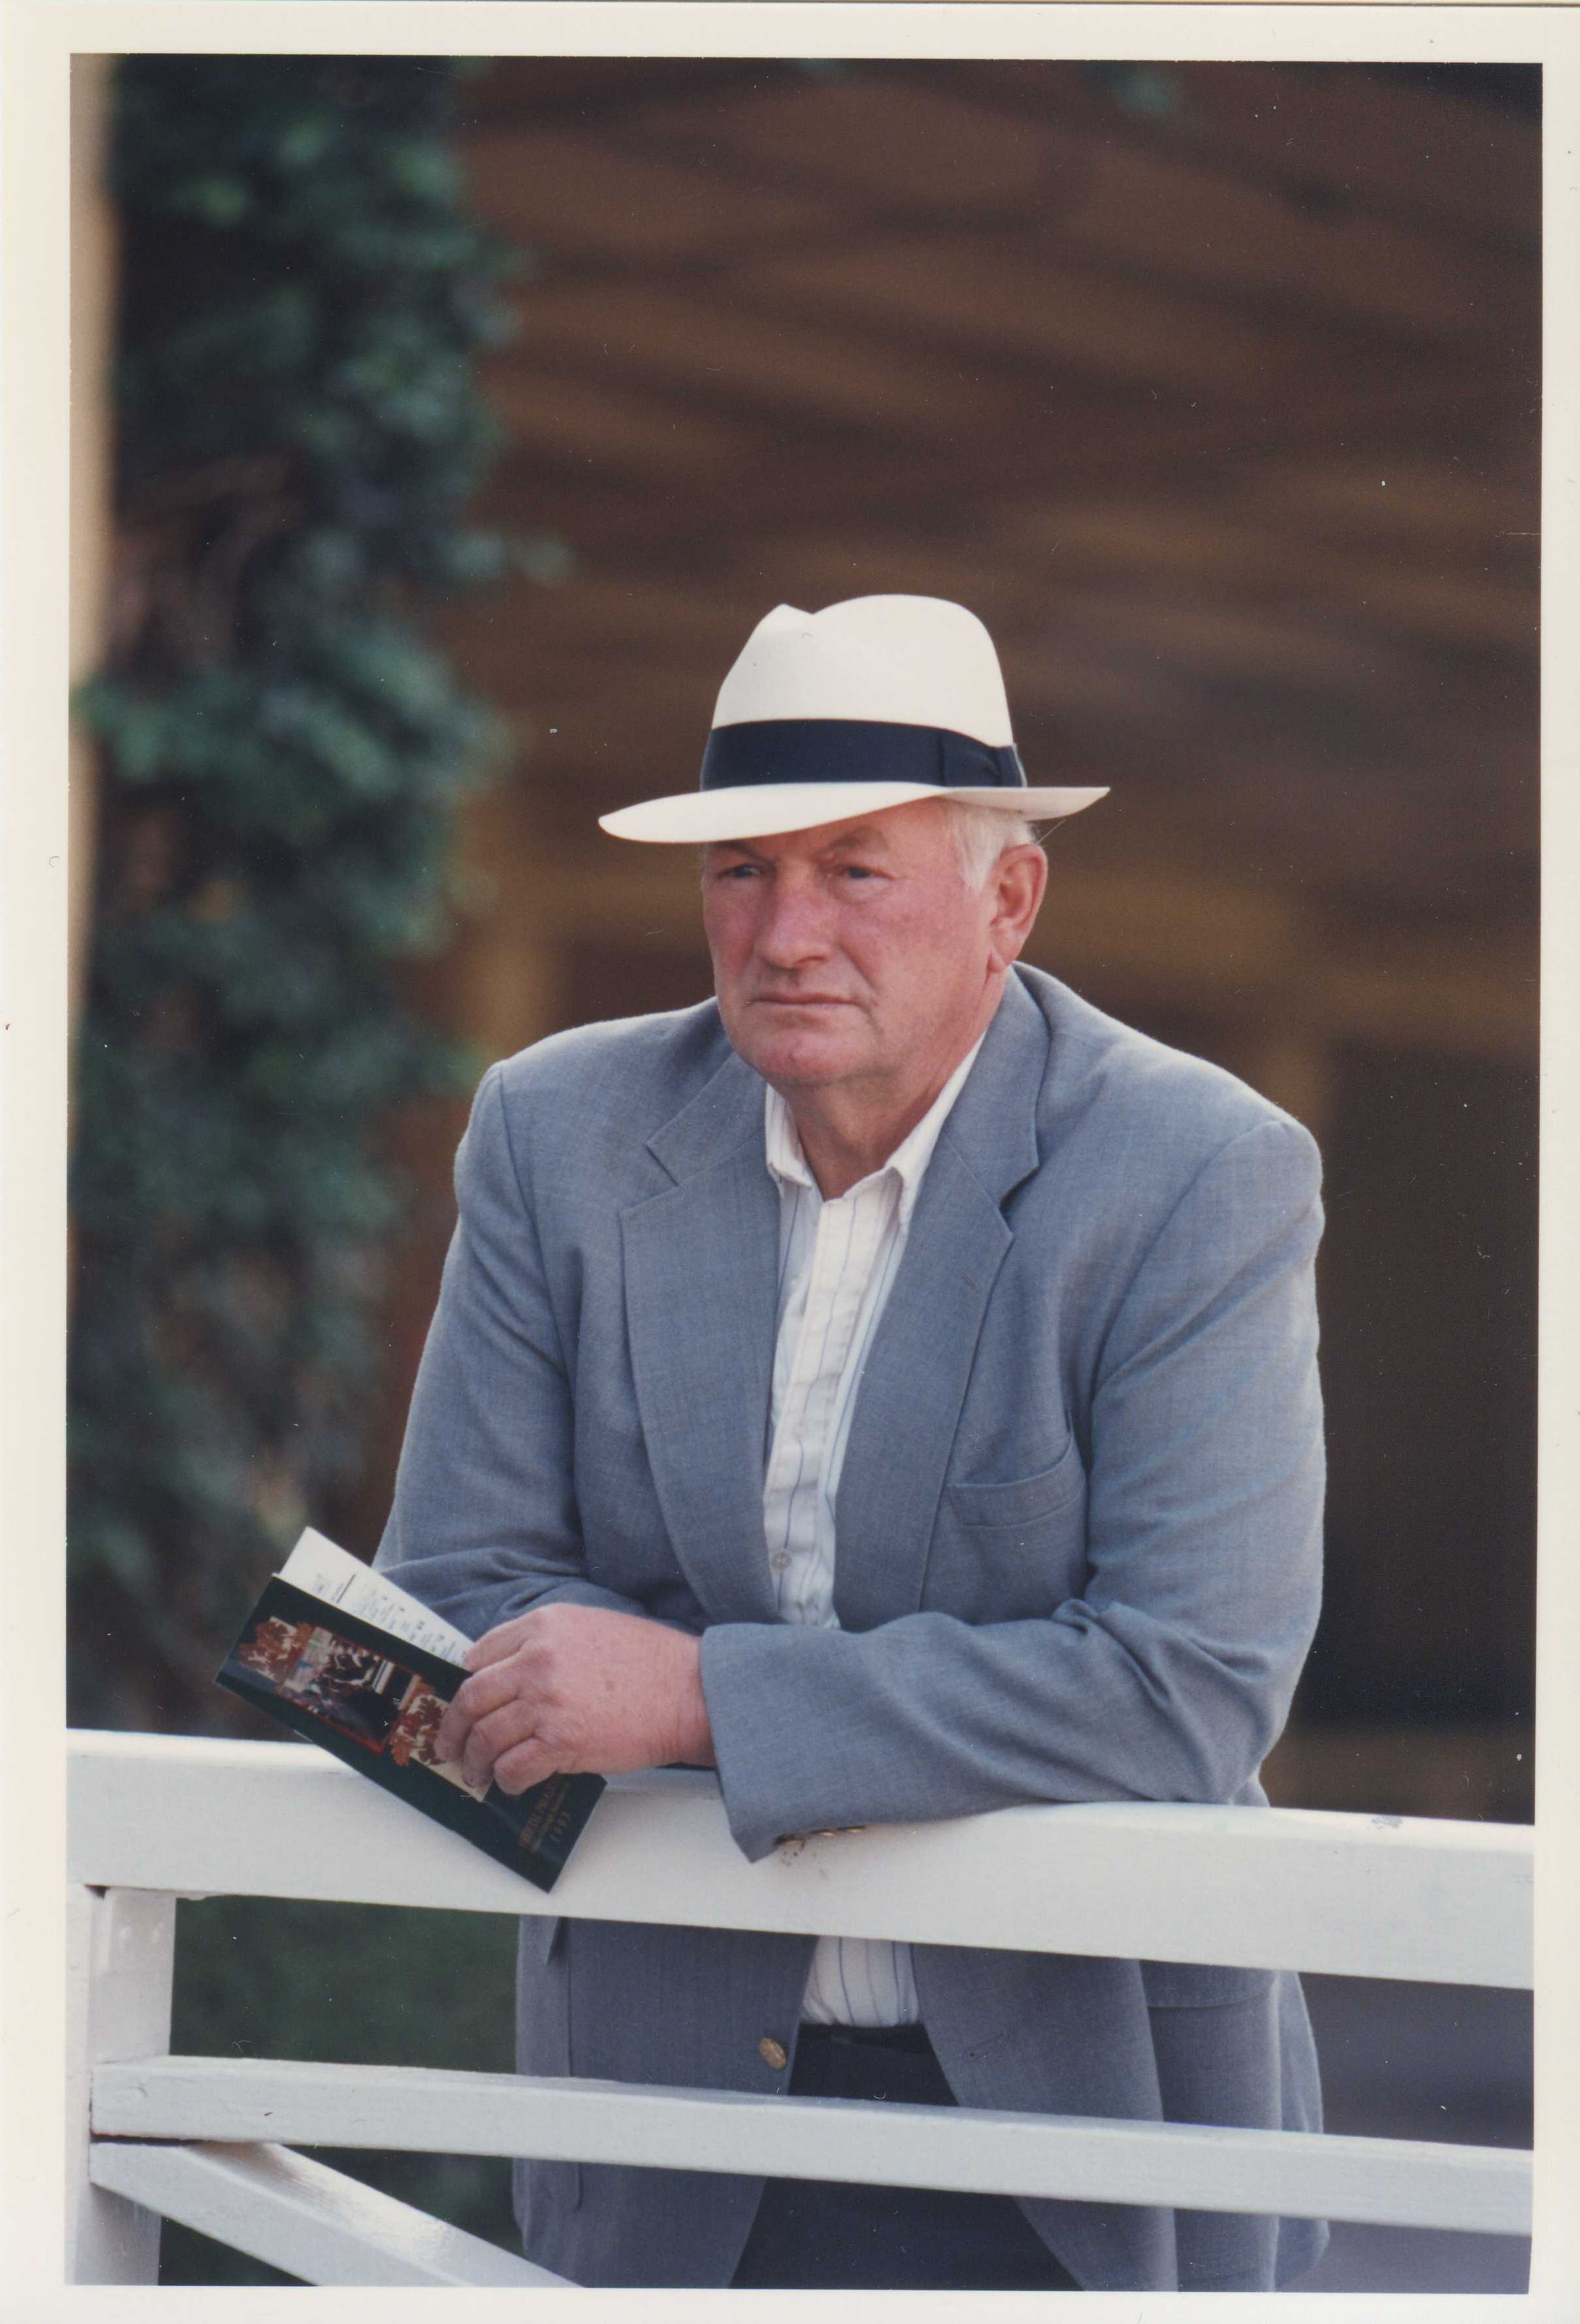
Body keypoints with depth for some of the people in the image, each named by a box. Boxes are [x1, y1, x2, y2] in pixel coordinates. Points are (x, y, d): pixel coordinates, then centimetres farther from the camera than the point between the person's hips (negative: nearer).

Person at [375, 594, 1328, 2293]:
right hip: (669, 2090, 3)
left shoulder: (1206, 1176, -12)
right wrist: (958, 1720, -16)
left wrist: (708, 1696, -25)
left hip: (1081, 2112, -2)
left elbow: (1195, 1685, -20)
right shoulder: (558, 1134, -2)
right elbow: (456, 1603, -4)